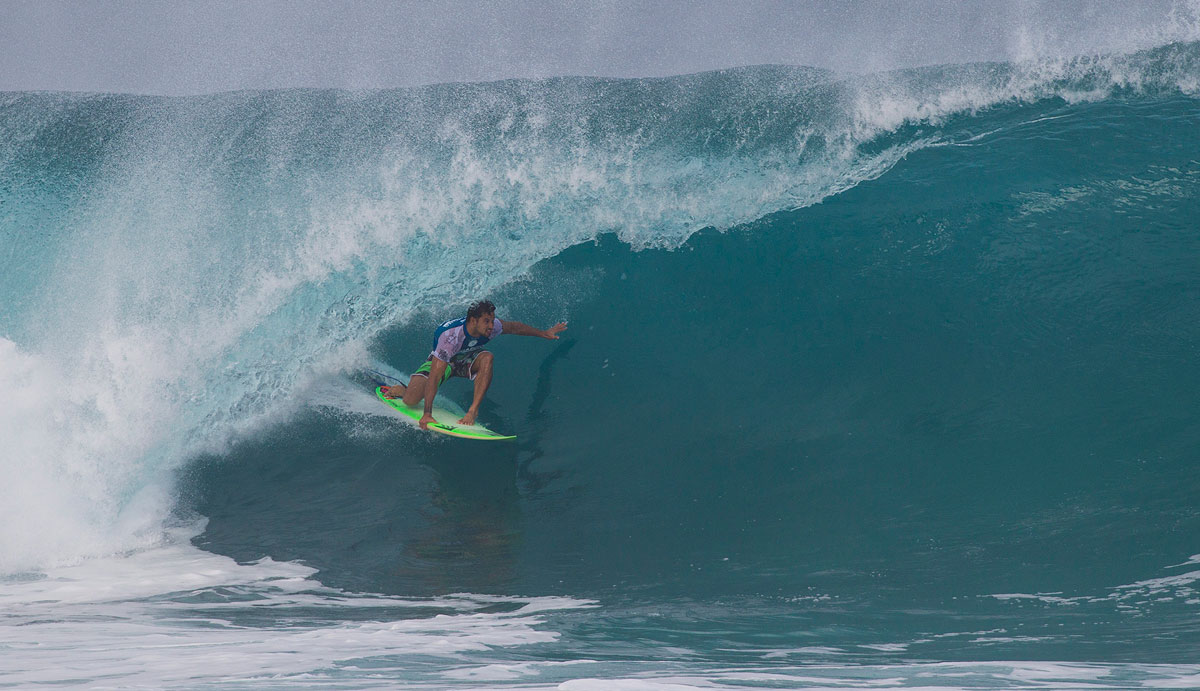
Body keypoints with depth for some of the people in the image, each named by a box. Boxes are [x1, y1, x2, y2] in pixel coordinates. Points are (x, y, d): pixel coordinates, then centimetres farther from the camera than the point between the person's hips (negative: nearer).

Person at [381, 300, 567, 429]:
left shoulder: (491, 327, -26)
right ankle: (399, 389, 17)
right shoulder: (450, 337, -41)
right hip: (441, 362, -4)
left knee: (487, 358, -33)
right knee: (410, 400, -22)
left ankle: (473, 411, -29)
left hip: (466, 359, 4)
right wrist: (427, 414, -46)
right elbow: (434, 376, -42)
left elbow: (515, 327, -2)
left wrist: (544, 333, 9)